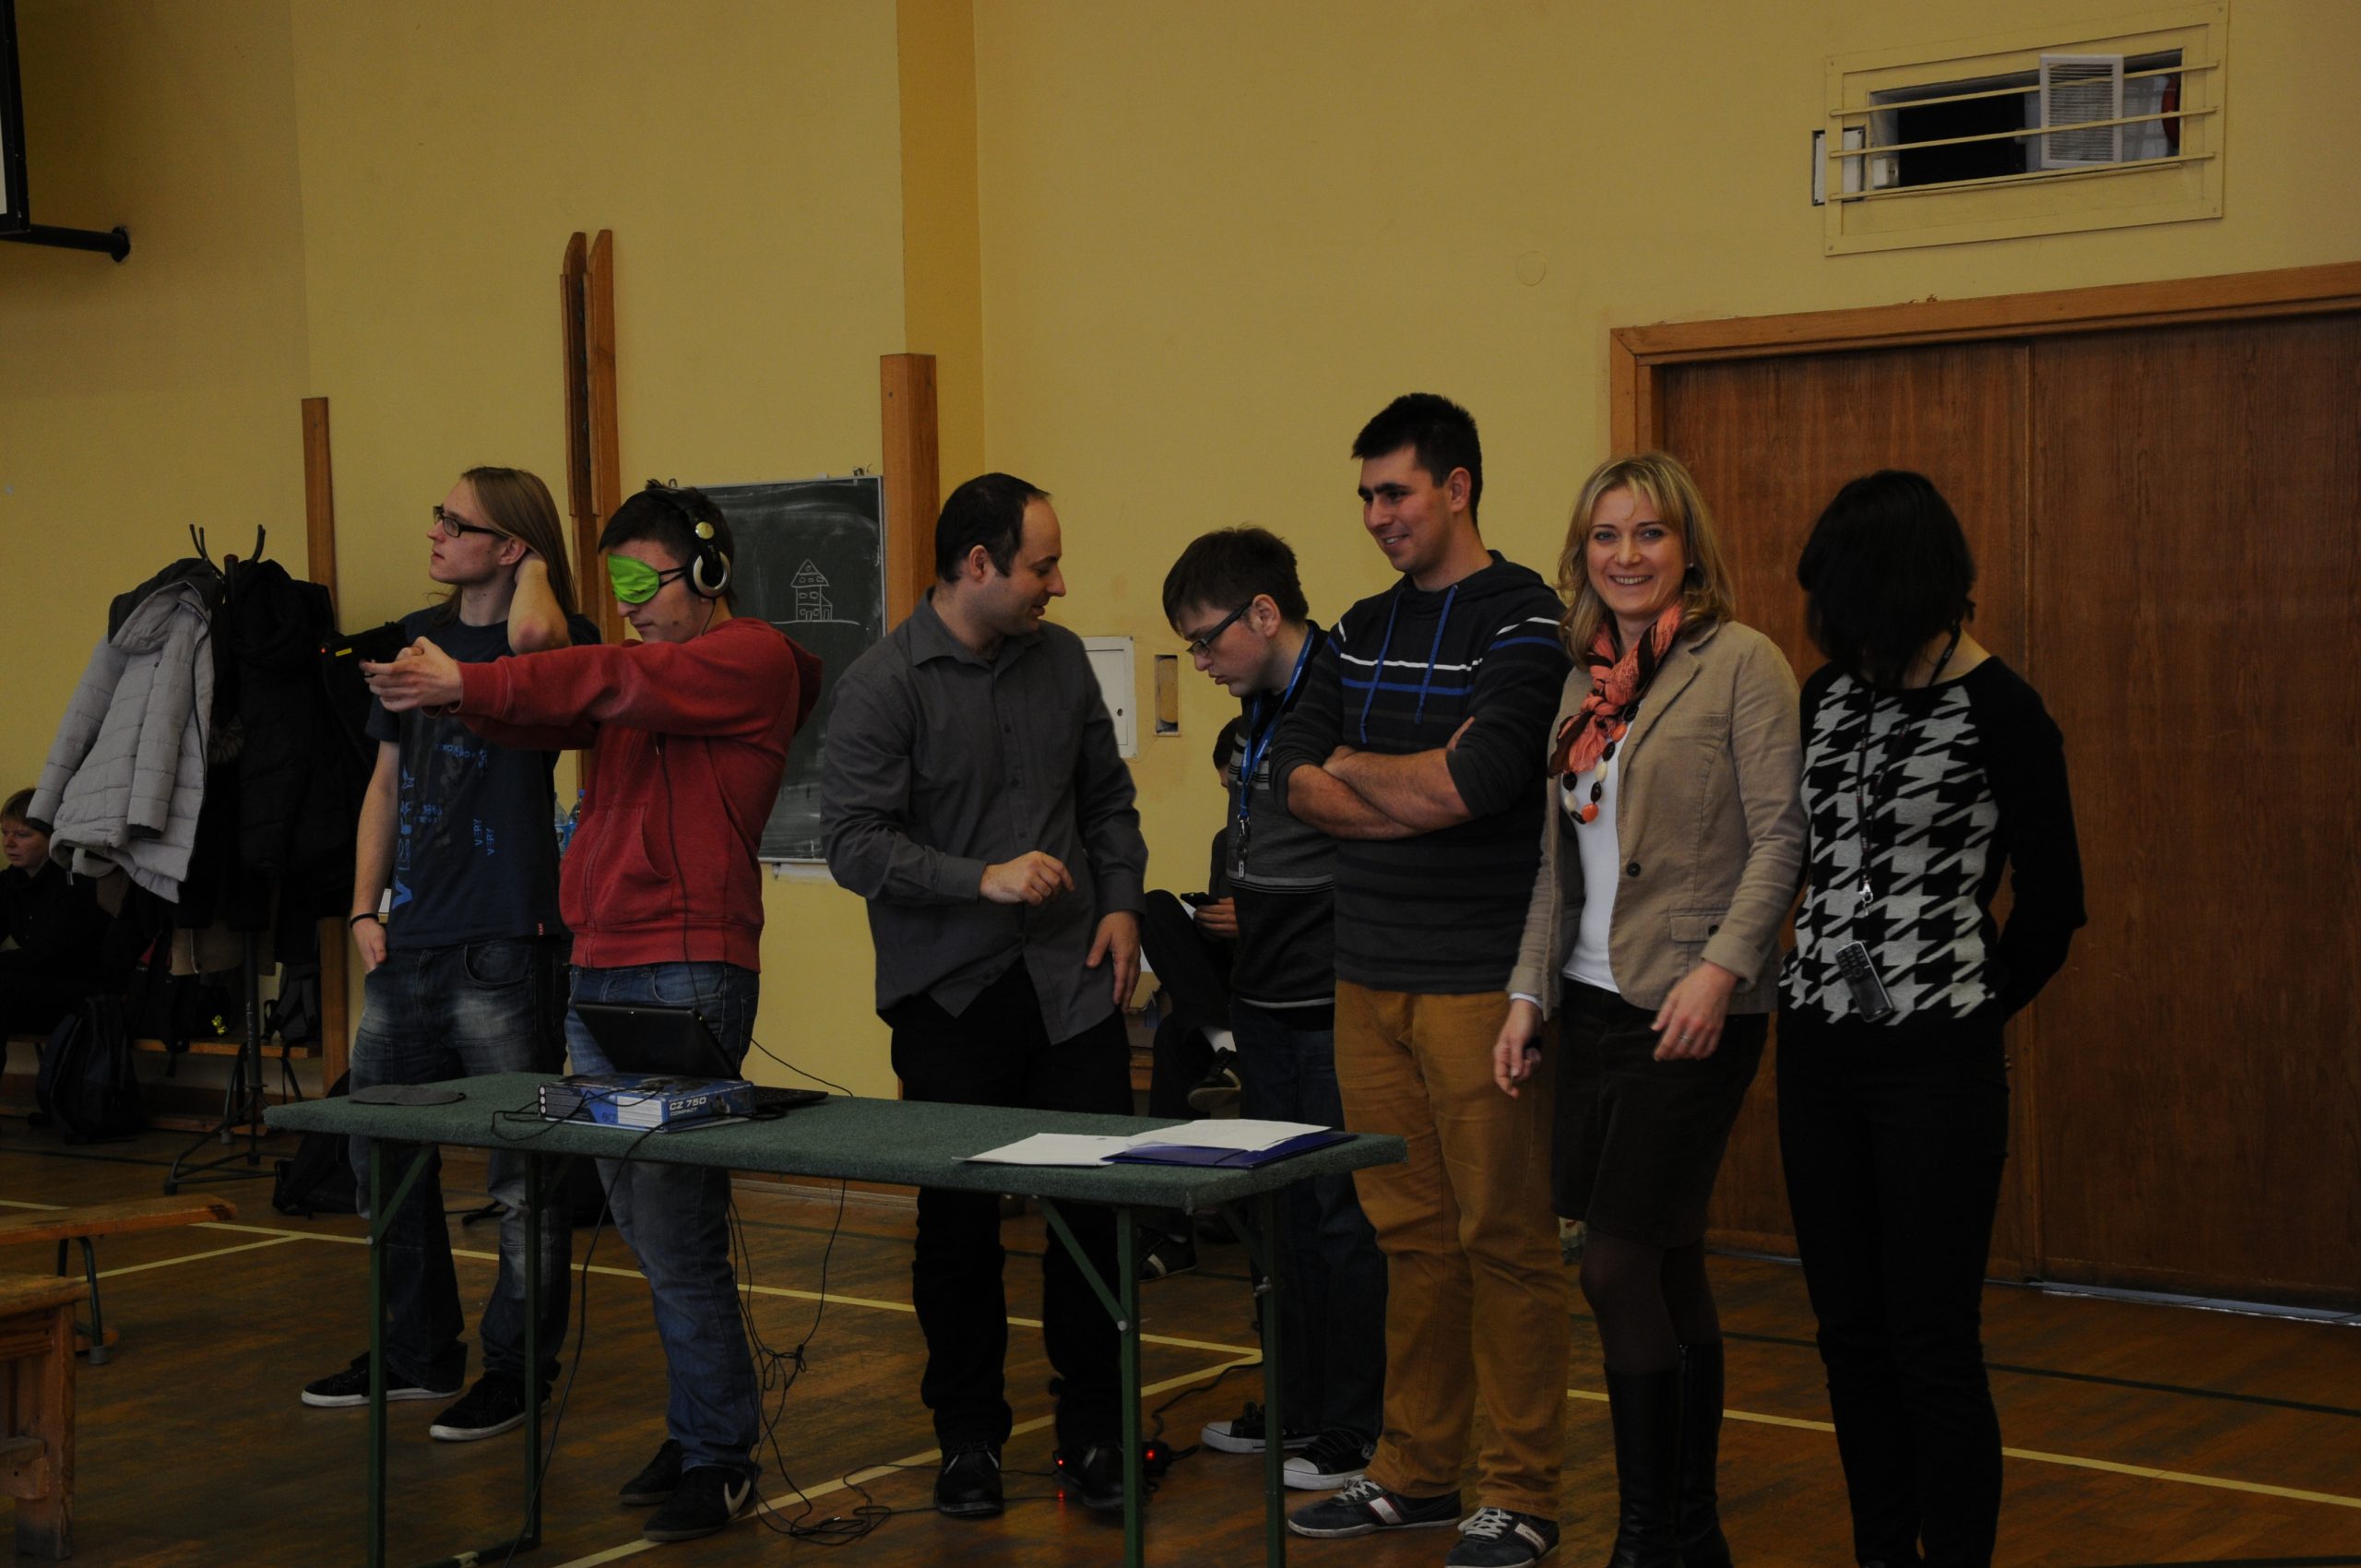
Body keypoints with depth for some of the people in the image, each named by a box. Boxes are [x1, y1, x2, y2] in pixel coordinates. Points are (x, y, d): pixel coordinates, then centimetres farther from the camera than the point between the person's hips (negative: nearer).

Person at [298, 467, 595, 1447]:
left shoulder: (549, 642, -8)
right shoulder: (420, 636, 12)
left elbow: (533, 636, -36)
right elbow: (386, 783, 17)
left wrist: (536, 567, -14)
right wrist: (367, 908, 8)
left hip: (505, 944, -7)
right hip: (409, 943, 8)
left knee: (520, 1168, 1)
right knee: (382, 1152, 15)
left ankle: (518, 1365, 13)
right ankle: (417, 1350, 29)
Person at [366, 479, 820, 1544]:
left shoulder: (752, 657, -4)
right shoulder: (642, 668, 20)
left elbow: (606, 685, -17)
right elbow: (553, 710, 4)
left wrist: (464, 683, -21)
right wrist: (448, 689, -14)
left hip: (690, 975, -8)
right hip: (600, 972, 8)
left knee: (675, 1227, -8)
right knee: (647, 1219, 11)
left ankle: (718, 1456, 3)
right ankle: (704, 1426, 23)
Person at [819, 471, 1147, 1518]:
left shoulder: (1060, 660, 9)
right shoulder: (882, 685, -8)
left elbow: (1108, 796, 19)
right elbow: (853, 841, -14)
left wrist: (1120, 899, 6)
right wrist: (984, 880, -20)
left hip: (1070, 987, 4)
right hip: (949, 999, -4)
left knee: (1097, 1205, 2)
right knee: (959, 1223, 7)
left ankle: (1095, 1431, 16)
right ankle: (968, 1438, 22)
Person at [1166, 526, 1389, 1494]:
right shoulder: (1259, 711, 11)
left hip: (1334, 1013, -9)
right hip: (1268, 1011, 9)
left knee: (1340, 1217, -1)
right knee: (1278, 1212, 17)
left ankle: (1353, 1434, 10)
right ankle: (1292, 1407, 29)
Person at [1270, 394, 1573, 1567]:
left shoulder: (1526, 624, -7)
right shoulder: (1362, 632, 15)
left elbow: (1477, 780, -20)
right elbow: (1293, 777, 6)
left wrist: (1355, 766, -3)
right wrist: (1419, 792, -10)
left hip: (1481, 978, -6)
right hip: (1370, 975, 7)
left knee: (1505, 1240, 0)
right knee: (1412, 1235, 13)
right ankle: (1416, 1473, 22)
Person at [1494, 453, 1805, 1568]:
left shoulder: (1740, 662, -6)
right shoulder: (1584, 683, 14)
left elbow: (1781, 836, -12)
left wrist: (1721, 968, -21)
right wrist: (1529, 992, 10)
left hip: (1689, 1013, -7)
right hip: (1593, 1006, 7)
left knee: (1620, 1268, -9)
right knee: (1668, 1272, 11)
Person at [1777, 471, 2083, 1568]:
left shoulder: (2000, 713, -10)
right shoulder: (1828, 694, 7)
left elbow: (2050, 903, -4)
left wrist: (1968, 1014, 5)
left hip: (1935, 1062, -6)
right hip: (1819, 1049, 6)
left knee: (1932, 1342, -3)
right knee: (1850, 1333, 11)